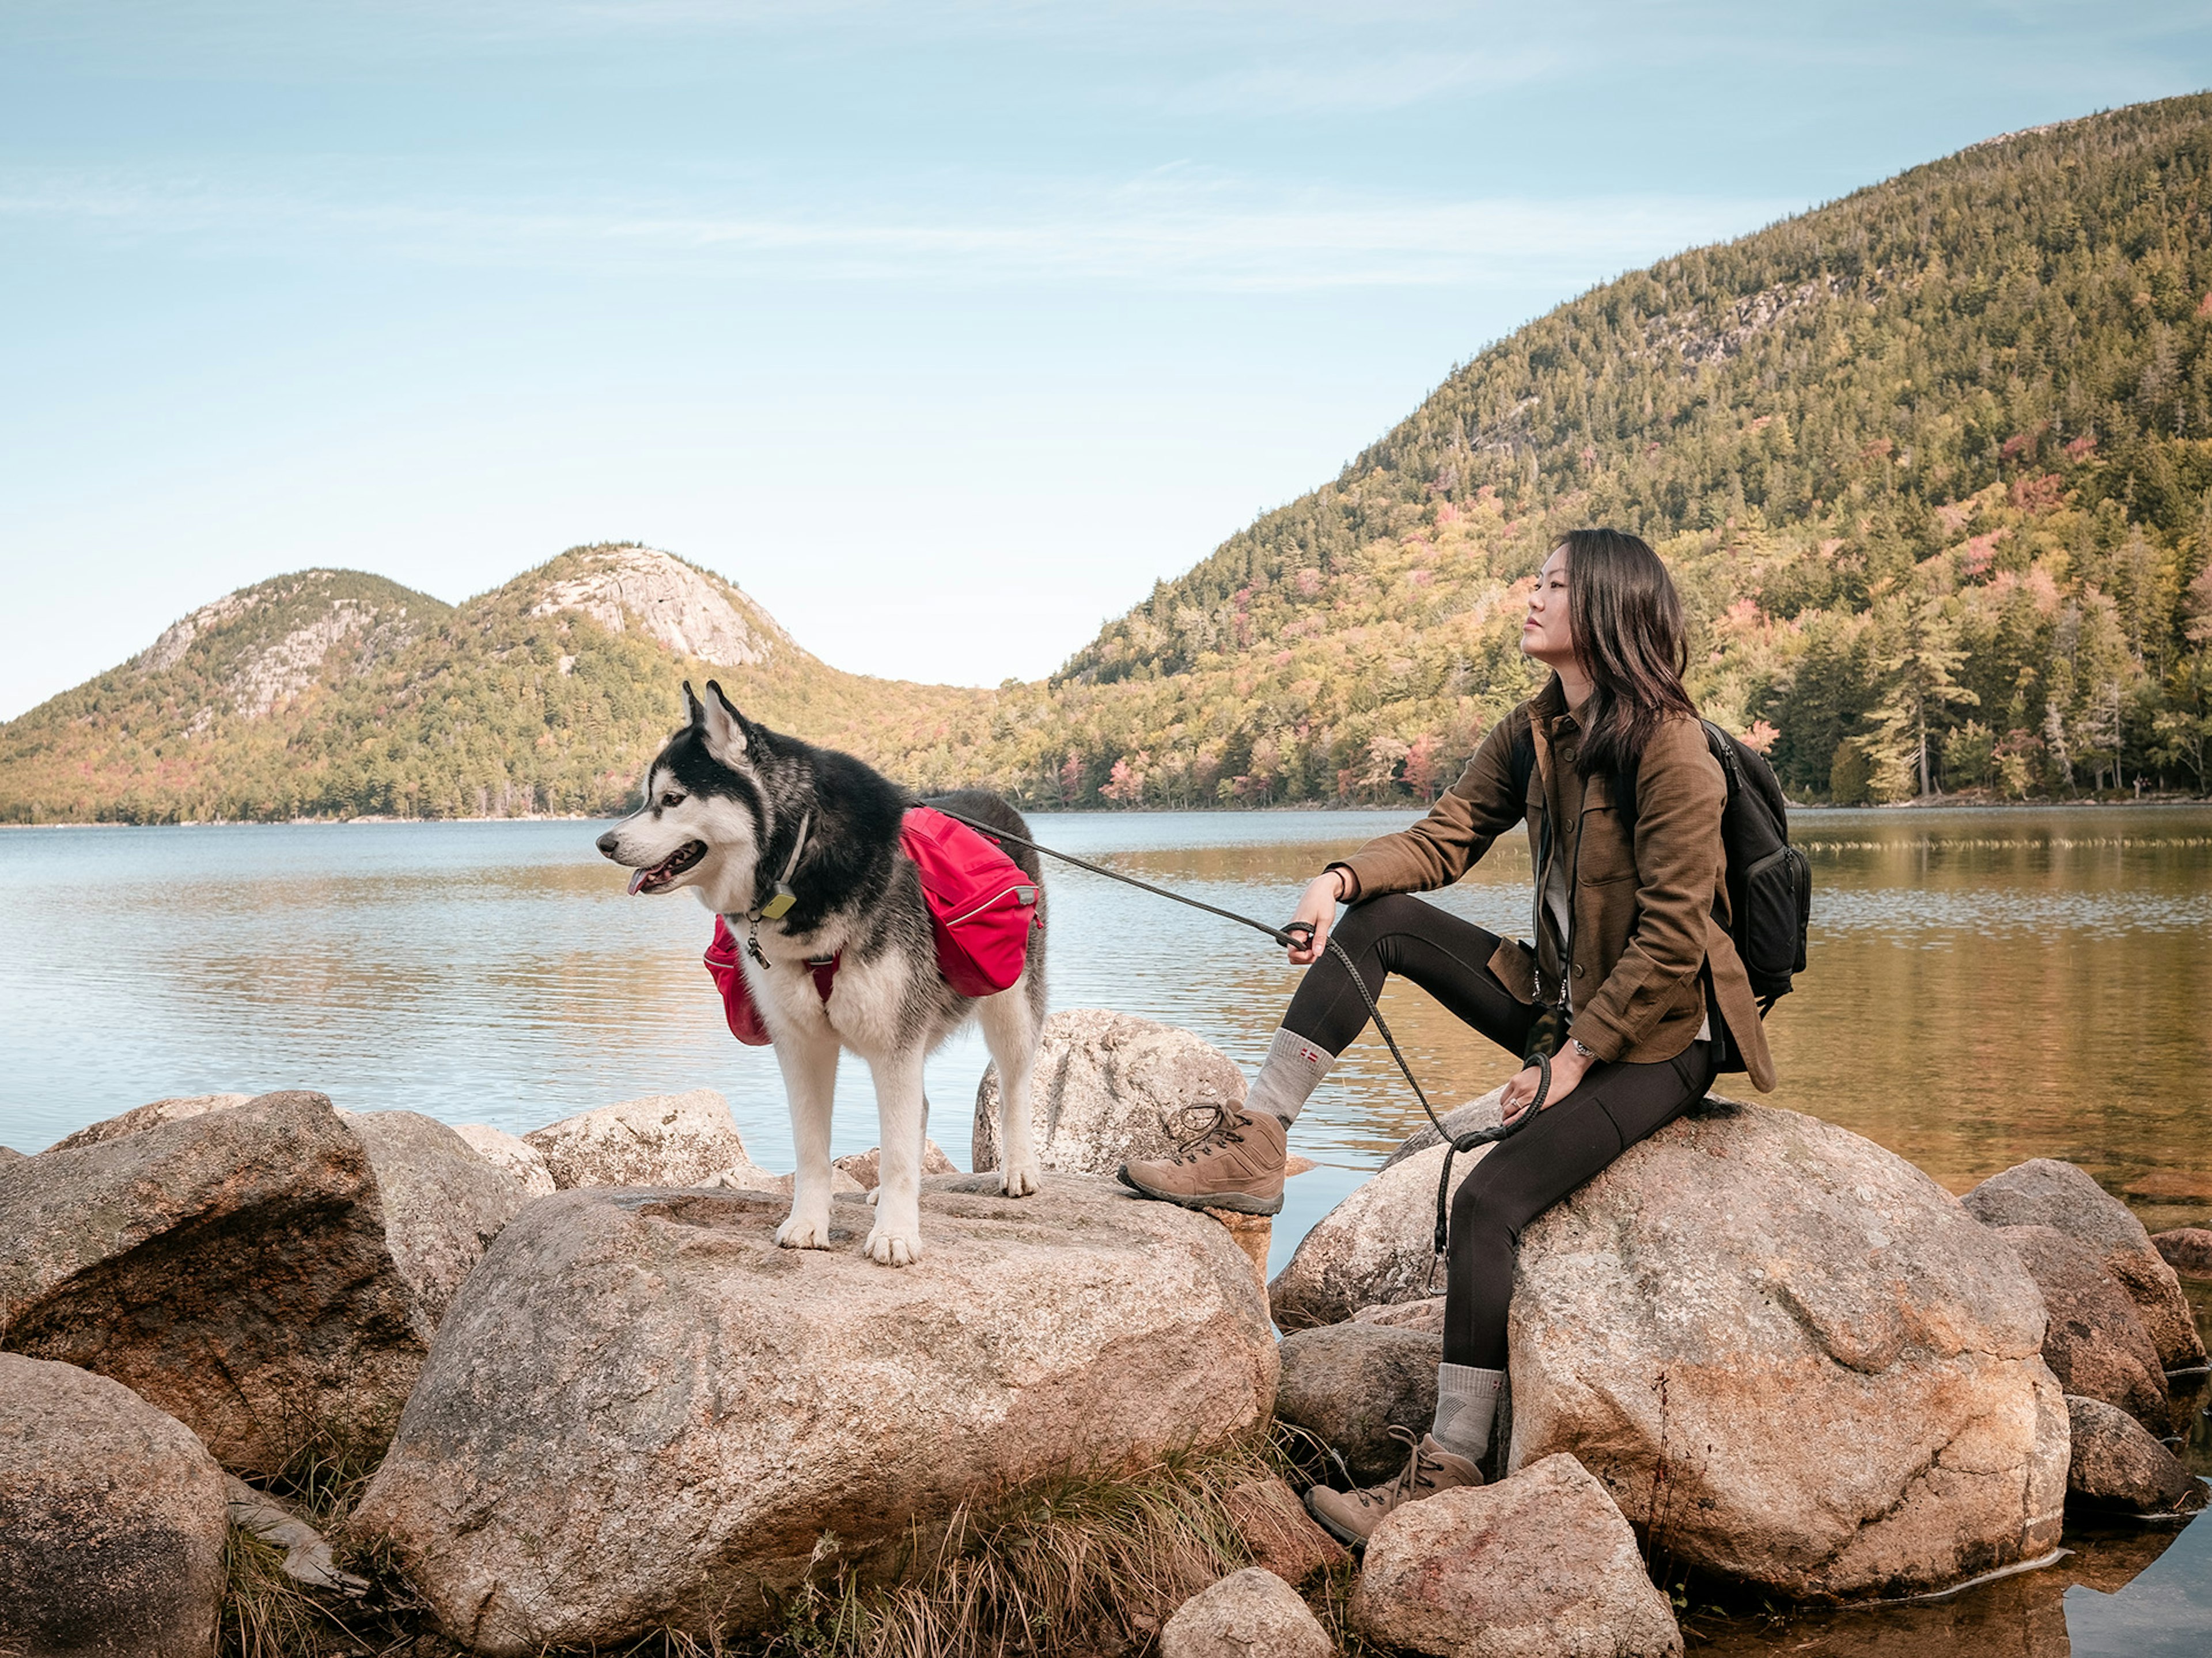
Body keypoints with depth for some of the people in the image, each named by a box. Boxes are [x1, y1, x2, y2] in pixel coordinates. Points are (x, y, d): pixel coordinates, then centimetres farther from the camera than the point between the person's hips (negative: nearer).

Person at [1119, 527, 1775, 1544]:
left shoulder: (1669, 747, -19)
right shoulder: (1536, 732, 6)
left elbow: (1672, 934, -20)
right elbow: (1446, 836, 4)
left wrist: (1577, 1057, -18)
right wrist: (1342, 876, -16)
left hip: (1656, 1038, -8)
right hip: (1563, 1000, 8)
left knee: (1488, 1200, -24)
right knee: (1380, 919, -7)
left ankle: (1448, 1475, -18)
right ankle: (1253, 1150, -9)